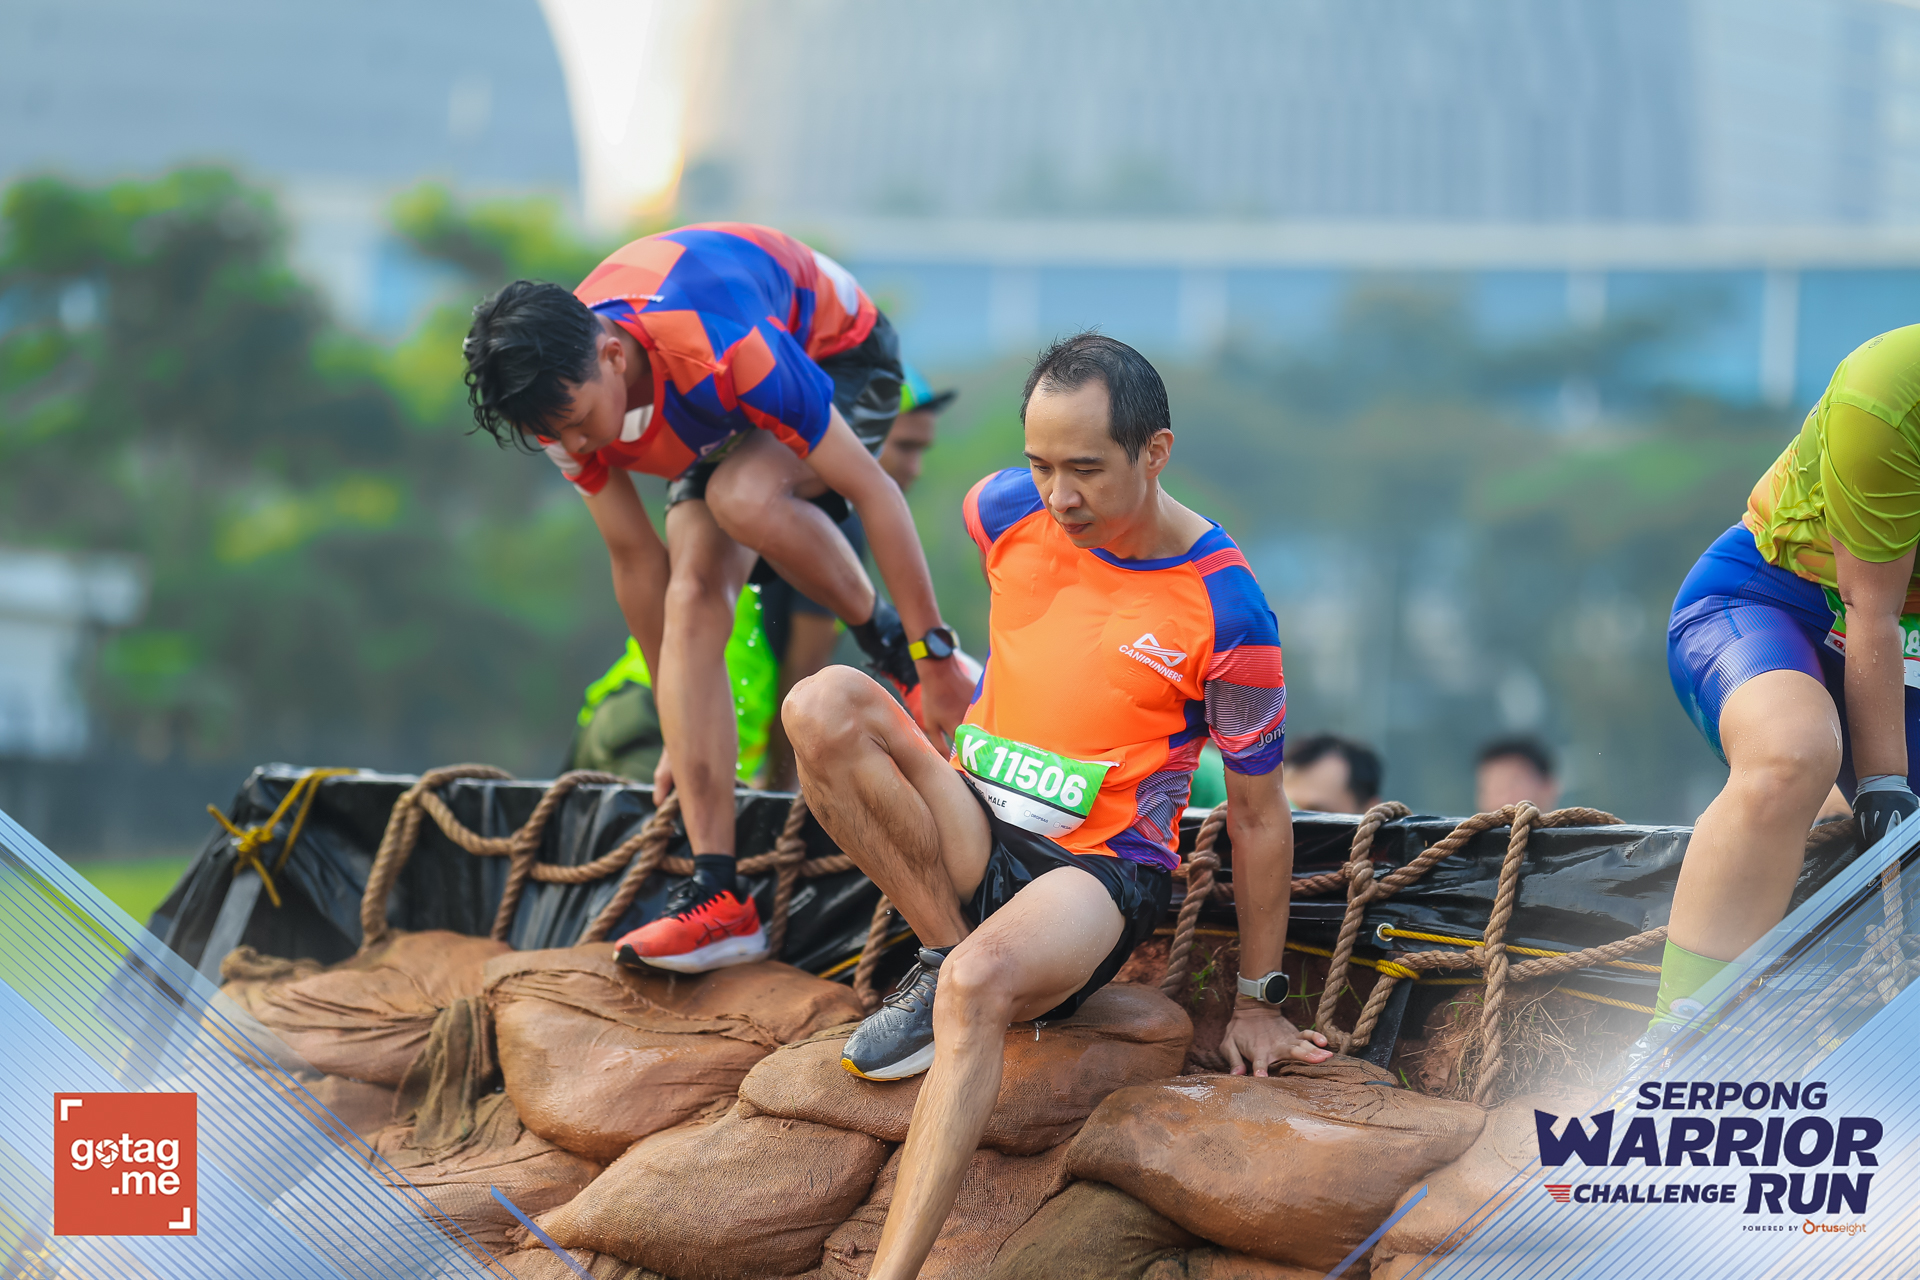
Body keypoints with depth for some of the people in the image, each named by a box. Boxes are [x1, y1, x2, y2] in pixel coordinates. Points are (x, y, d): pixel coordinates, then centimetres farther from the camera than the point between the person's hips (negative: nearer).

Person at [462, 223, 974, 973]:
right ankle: (717, 895, -20)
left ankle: (889, 644, -12)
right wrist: (683, 728, 0)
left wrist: (933, 660, -29)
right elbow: (635, 558, -8)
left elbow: (871, 489, -35)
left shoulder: (718, 348, -42)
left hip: (841, 359, -5)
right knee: (693, 596, -16)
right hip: (722, 423, 6)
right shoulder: (562, 391, -22)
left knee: (741, 498, -37)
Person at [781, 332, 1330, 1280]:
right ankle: (946, 950, -12)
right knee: (822, 704, -23)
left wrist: (1257, 1002, 3)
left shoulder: (1225, 613, -13)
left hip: (1101, 870, -5)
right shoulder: (1006, 511, -2)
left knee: (981, 985, -39)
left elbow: (1257, 817, -3)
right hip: (973, 835, 5)